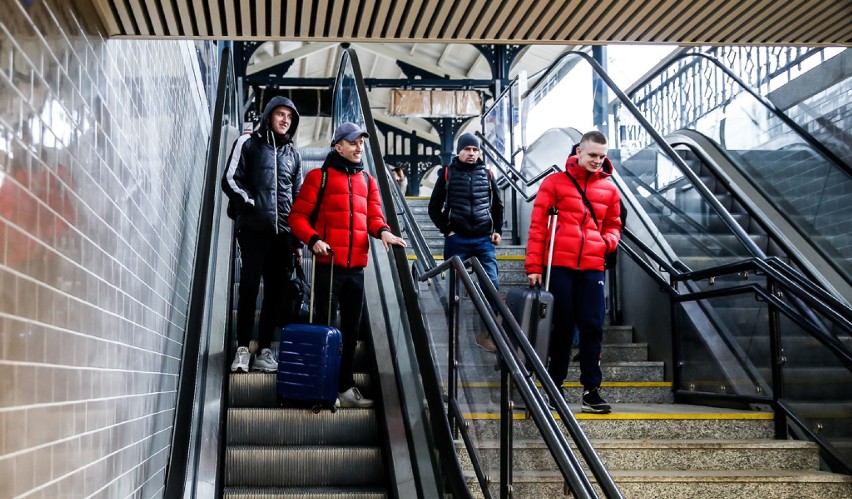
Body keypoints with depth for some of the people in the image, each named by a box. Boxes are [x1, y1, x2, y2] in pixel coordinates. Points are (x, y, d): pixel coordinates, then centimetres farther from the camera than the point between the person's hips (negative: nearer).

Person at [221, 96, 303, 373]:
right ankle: (242, 349, -3)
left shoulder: (293, 154, 18)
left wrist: (298, 241, 13)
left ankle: (265, 350, 6)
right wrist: (252, 205, -11)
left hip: (283, 233, 4)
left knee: (276, 291, 2)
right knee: (250, 287, -7)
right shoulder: (249, 143, 6)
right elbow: (230, 180, -1)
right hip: (253, 229, -4)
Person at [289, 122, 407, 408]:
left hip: (356, 267, 6)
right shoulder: (319, 176, 0)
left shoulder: (367, 180, 17)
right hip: (328, 264, -6)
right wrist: (313, 239, -20)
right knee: (324, 326, -2)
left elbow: (373, 215, 11)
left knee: (351, 329, 11)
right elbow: (298, 215, -4)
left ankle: (345, 387, 21)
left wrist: (383, 231, -11)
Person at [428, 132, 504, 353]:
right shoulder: (448, 173, 1)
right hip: (457, 240, -2)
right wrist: (446, 230, -3)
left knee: (491, 284, -3)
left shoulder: (486, 174, 8)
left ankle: (489, 332, 4)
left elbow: (497, 206, 19)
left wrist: (498, 230, 10)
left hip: (484, 240, 2)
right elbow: (434, 207, 4)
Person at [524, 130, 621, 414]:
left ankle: (591, 390, 7)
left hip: (592, 267, 3)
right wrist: (534, 266, -6)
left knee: (592, 327, 0)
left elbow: (613, 225, 23)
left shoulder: (608, 189, 11)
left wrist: (609, 241, -1)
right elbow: (538, 226, 0)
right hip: (559, 266, -2)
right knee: (562, 327, 5)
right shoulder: (555, 182, 2)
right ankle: (555, 385, 19)